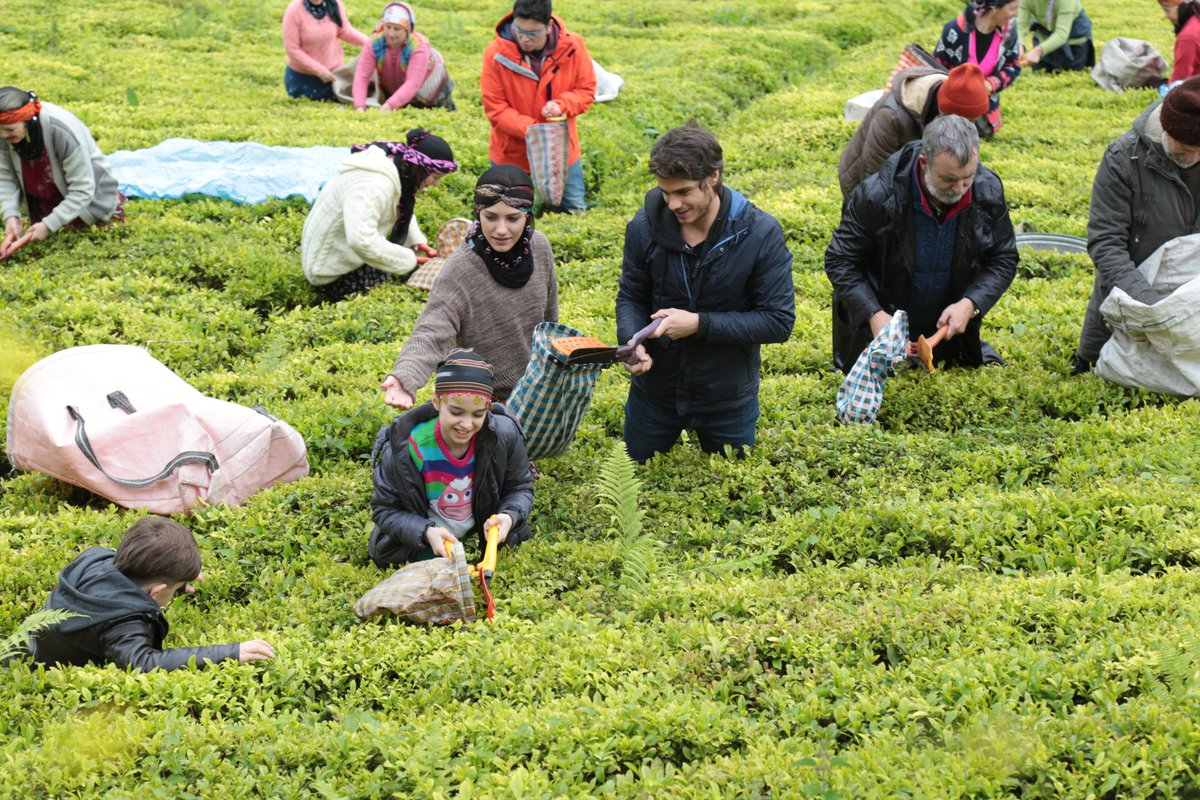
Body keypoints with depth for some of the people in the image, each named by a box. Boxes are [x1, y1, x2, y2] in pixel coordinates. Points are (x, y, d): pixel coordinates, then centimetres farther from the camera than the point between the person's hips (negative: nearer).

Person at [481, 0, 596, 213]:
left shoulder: (572, 46, -16)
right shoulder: (497, 54, -21)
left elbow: (586, 91, -4)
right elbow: (494, 109, -16)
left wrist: (561, 105, -25)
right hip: (511, 152, -1)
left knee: (575, 211, 14)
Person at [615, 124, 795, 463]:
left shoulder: (761, 234, -20)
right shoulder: (645, 225, -14)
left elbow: (779, 321, -19)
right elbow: (630, 297, -1)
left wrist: (700, 324, -26)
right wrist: (631, 342, -23)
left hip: (728, 396, -1)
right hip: (654, 393, 2)